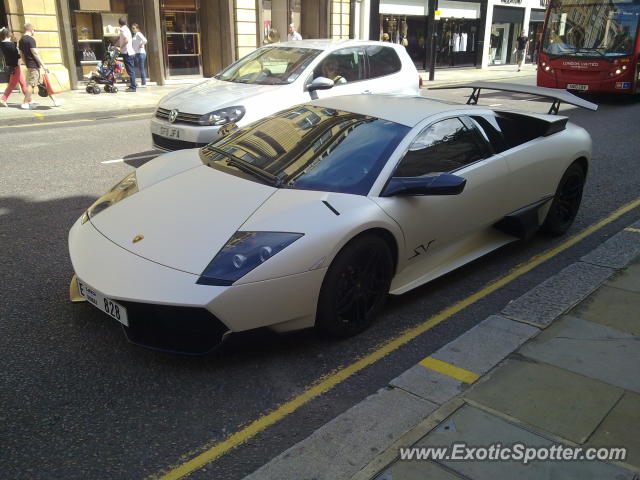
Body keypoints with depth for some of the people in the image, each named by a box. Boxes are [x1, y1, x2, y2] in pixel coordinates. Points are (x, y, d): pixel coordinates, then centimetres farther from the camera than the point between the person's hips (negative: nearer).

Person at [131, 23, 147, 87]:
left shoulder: (138, 34, -9)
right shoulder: (134, 35, 19)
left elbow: (145, 40, -24)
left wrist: (141, 45, -10)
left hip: (140, 53, -10)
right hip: (137, 53, 10)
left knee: (141, 68, -8)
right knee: (140, 69, 10)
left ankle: (143, 83, -6)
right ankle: (143, 83, 14)